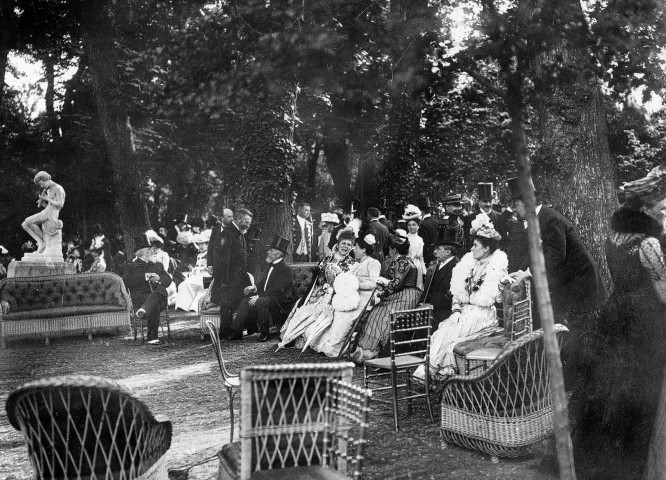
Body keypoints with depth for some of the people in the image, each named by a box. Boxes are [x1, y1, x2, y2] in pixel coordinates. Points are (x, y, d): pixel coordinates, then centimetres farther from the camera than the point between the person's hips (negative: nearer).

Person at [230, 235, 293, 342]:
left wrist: (258, 297, -26)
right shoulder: (272, 265, 14)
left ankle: (265, 332, -20)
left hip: (280, 301, -10)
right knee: (246, 301, 0)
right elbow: (265, 281, 23)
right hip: (268, 296, 10)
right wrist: (255, 287, 3)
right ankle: (237, 331, -1)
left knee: (260, 302, -34)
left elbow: (277, 290, -23)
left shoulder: (285, 269, -16)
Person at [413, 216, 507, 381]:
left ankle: (429, 370, -24)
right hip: (464, 312, 6)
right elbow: (457, 294, 13)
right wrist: (456, 310, -4)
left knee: (448, 331, -26)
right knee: (443, 329, -22)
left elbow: (487, 300, -9)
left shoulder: (497, 269, -4)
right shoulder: (469, 264, 15)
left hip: (483, 315, -6)